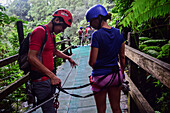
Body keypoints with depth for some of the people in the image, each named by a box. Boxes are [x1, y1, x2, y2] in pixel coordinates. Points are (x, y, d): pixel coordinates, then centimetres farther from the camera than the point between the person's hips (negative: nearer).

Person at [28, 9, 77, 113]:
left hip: (50, 77, 9)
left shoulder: (52, 35, 14)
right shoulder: (40, 31, -17)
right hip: (41, 79, -9)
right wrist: (51, 75, -26)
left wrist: (68, 58, 23)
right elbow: (32, 57, -24)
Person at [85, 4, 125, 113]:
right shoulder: (118, 33, 1)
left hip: (101, 76, -5)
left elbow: (92, 62, -17)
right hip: (116, 75, 6)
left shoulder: (97, 35, -17)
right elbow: (122, 57, 6)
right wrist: (122, 74, 17)